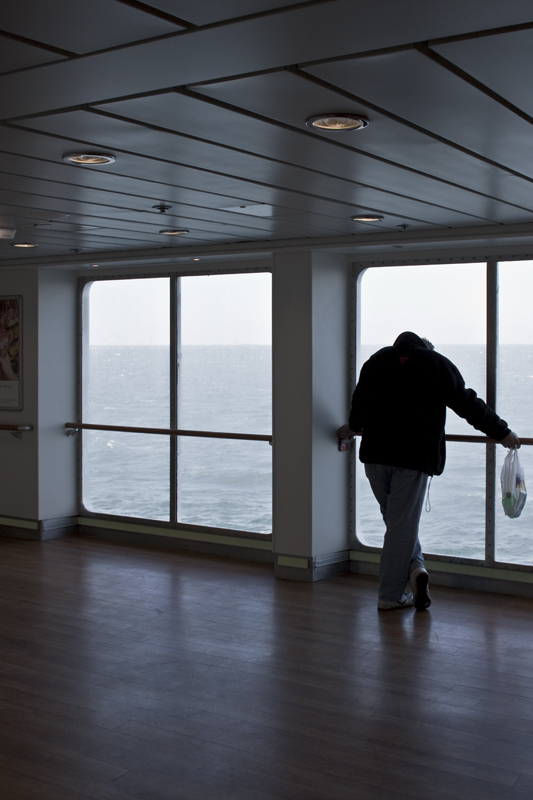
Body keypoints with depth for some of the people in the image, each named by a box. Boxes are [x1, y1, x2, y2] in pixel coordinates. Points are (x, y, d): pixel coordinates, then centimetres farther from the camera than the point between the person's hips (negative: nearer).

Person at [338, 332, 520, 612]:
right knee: (403, 525, 0)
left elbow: (359, 402, 26)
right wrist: (502, 433, 14)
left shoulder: (376, 360, 15)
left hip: (375, 454, 3)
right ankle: (390, 595, 2)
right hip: (415, 456, -3)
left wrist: (353, 426, 47)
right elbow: (468, 404, 4)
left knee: (396, 521, 16)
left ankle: (414, 568, 1)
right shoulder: (438, 363, 5)